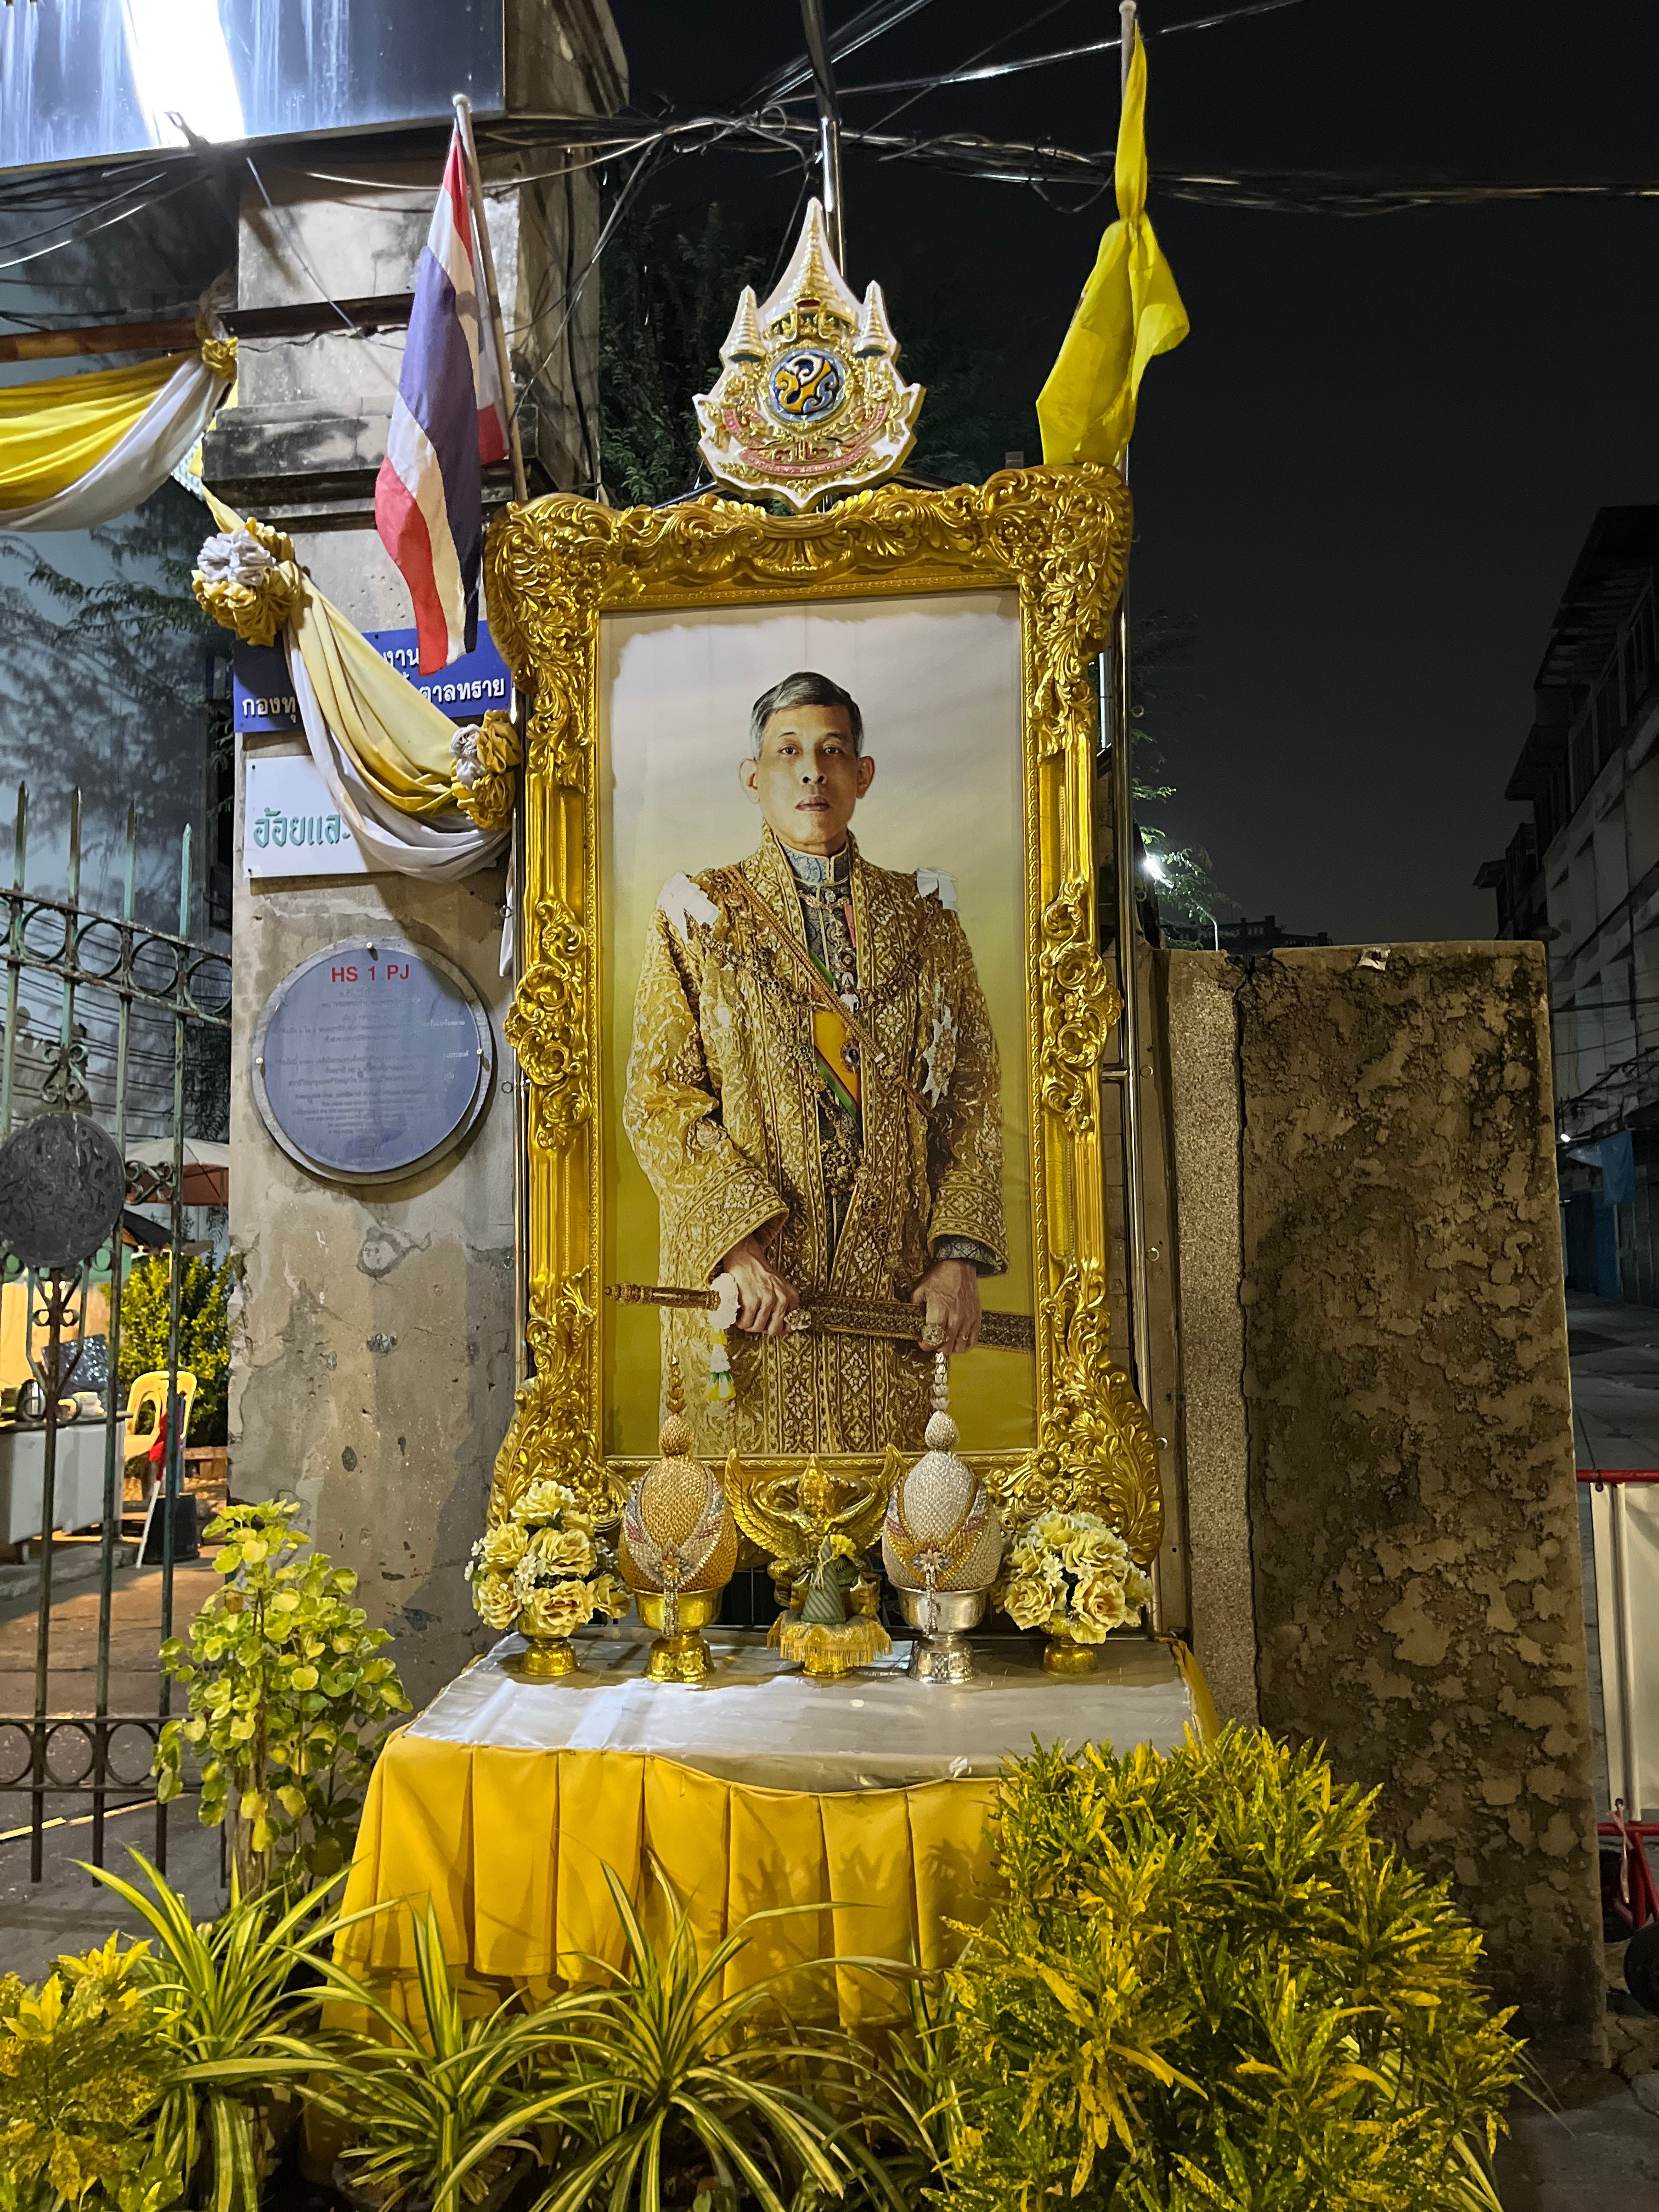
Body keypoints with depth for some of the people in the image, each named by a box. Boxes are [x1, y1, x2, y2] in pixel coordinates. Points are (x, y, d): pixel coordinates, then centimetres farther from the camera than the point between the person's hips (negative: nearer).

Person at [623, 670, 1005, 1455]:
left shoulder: (922, 919, 11)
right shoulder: (701, 917, 5)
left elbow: (973, 1097, 7)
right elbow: (657, 1101, -3)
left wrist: (959, 1255, -4)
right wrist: (736, 1242, -15)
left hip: (892, 1280, 2)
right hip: (744, 1279, -1)